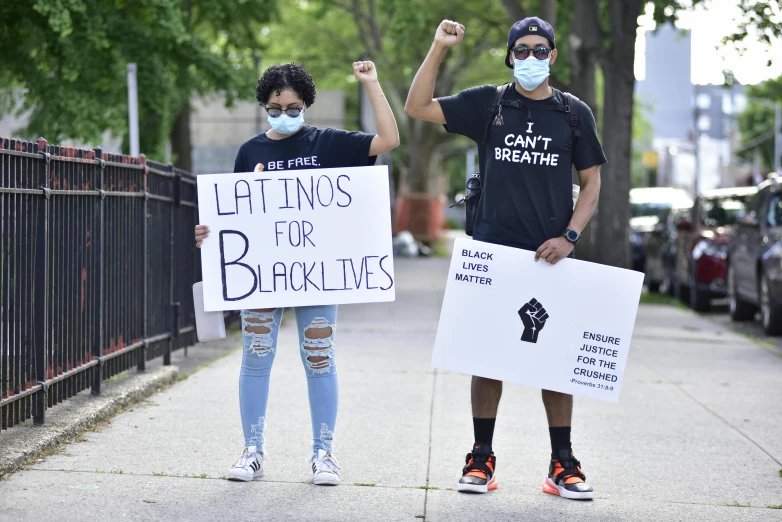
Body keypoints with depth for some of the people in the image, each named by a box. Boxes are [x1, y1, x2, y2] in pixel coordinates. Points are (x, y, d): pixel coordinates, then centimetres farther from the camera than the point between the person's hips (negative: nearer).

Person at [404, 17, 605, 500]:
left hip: (551, 255, 0)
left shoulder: (575, 114, 7)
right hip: (492, 251, 0)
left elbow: (592, 182, 9)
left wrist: (569, 237, -4)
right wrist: (439, 48, -6)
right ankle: (481, 459, 10)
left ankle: (562, 464, 8)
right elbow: (417, 107, 2)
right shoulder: (487, 103, 6)